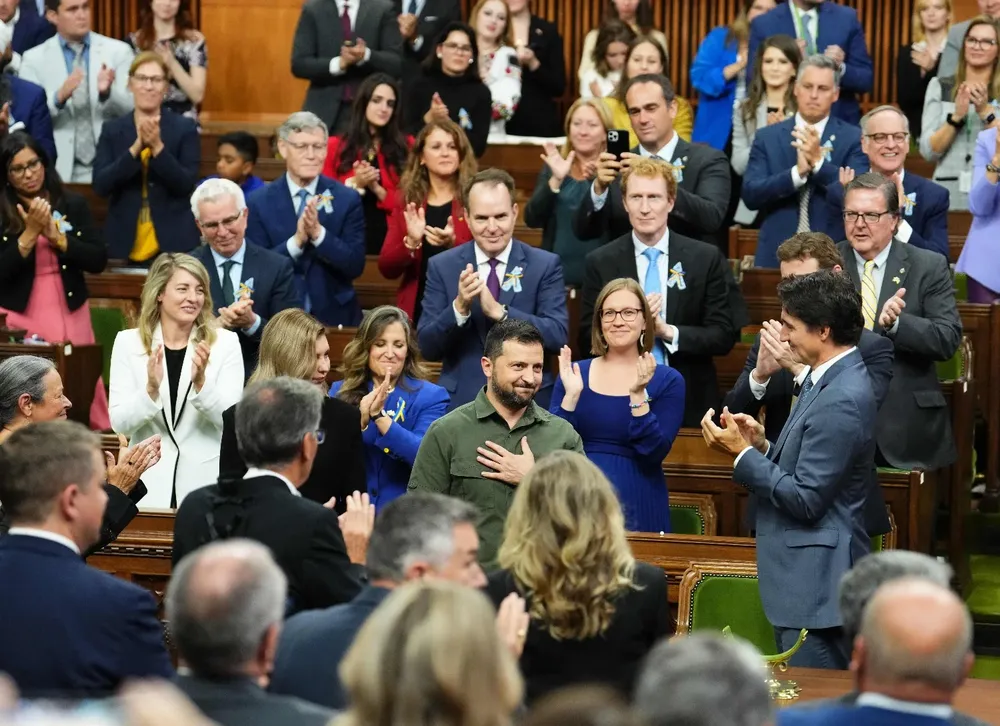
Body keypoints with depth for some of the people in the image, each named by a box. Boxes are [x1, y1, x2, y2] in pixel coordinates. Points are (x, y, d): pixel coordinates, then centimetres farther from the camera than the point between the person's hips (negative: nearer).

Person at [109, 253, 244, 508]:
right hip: (148, 484, 1)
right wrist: (151, 390, -22)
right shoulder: (128, 342, 0)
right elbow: (119, 423, -5)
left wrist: (201, 383, -23)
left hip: (206, 483, 0)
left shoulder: (225, 343, -2)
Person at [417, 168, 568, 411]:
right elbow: (427, 347, -4)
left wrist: (499, 311, -23)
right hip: (461, 401, 1)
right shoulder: (442, 266, -1)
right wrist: (459, 308, -21)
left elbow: (559, 336, -13)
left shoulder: (545, 265, -3)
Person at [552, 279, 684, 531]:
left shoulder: (667, 380, 0)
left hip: (637, 508, -1)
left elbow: (654, 453, -10)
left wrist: (638, 394, -19)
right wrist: (571, 395, -13)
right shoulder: (575, 372, 5)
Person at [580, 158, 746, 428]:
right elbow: (587, 341, 0)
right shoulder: (601, 263, 2)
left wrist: (668, 332, -16)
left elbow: (725, 336, -1)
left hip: (689, 403, 0)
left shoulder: (706, 259, 0)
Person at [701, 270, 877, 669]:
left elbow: (805, 499, -21)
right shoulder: (828, 378, 10)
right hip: (803, 573, 10)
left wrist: (743, 453, -14)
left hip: (815, 580, -10)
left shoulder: (842, 400, -22)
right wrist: (761, 446, 1)